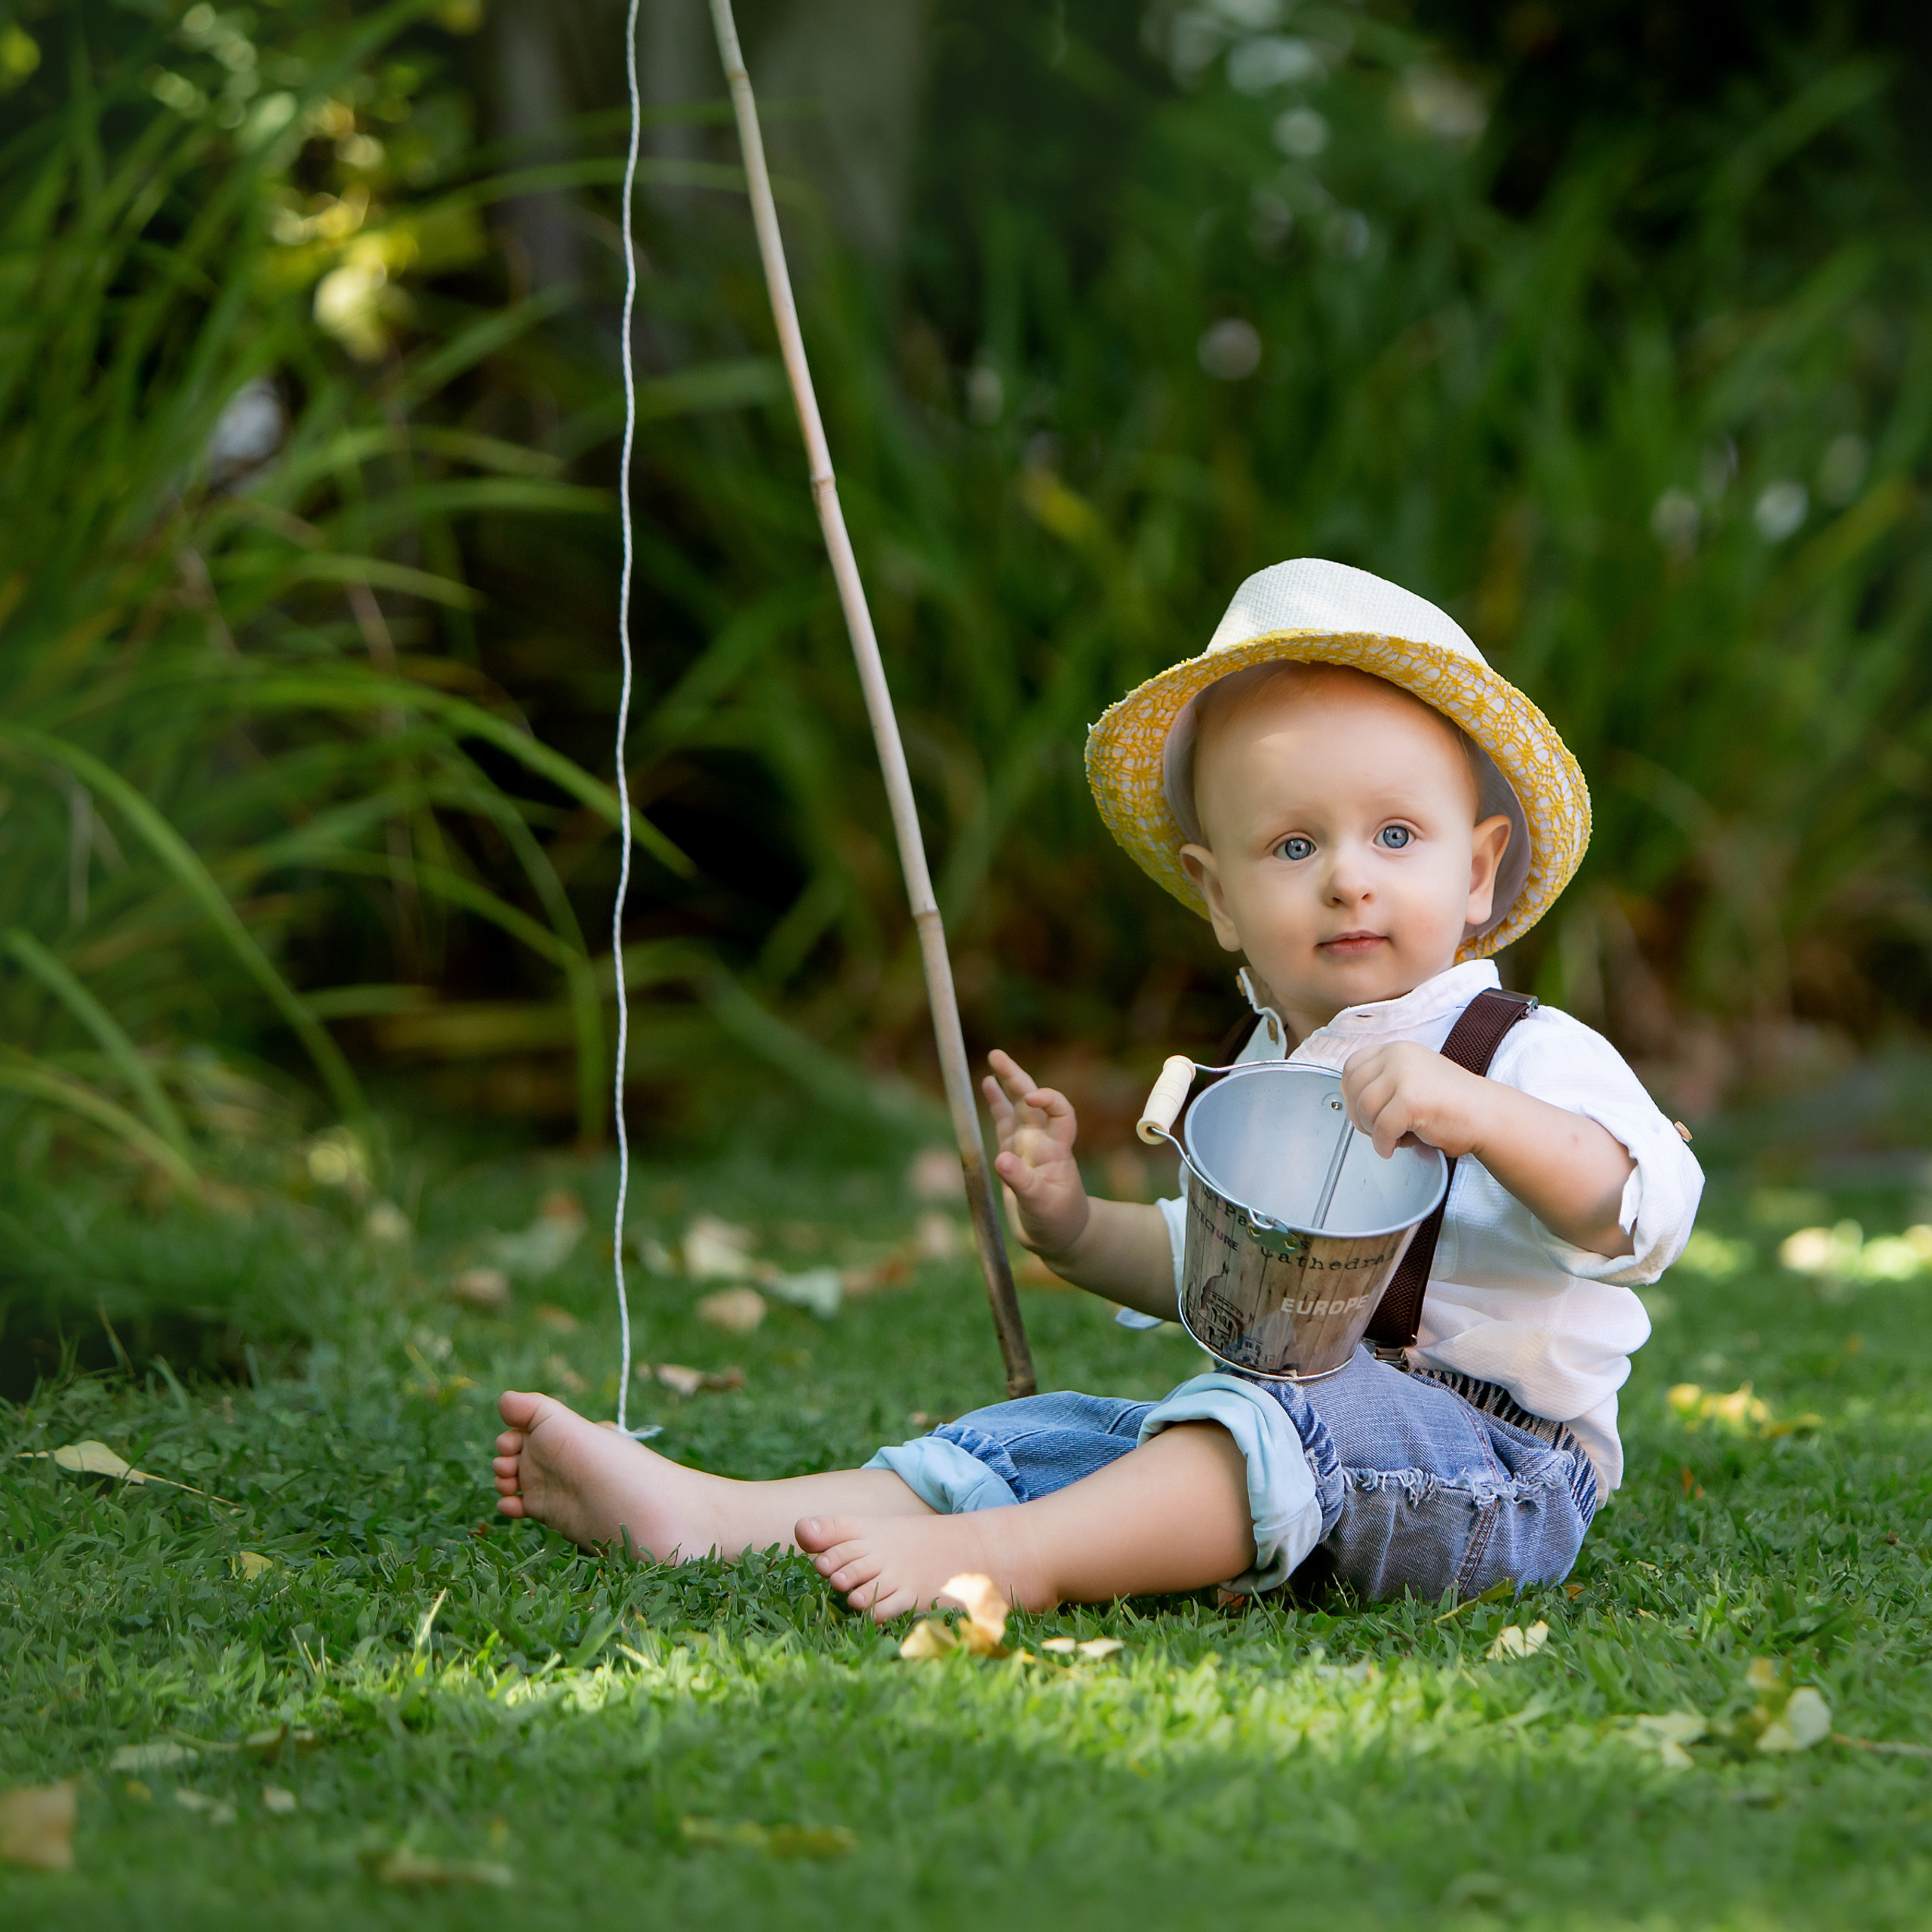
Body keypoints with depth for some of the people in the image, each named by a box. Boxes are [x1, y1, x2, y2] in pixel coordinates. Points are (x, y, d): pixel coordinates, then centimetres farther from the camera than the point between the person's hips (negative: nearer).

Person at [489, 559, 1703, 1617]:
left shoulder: (1529, 1059, -7)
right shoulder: (1257, 1077, 18)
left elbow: (1648, 1211, -24)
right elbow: (1208, 1266, 30)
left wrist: (1482, 1117, -40)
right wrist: (1076, 1229, 11)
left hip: (1487, 1467, -7)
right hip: (1270, 1435, 7)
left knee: (1267, 1421, -35)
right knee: (1046, 1438, -5)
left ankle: (1014, 1558, -46)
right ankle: (705, 1517, -13)